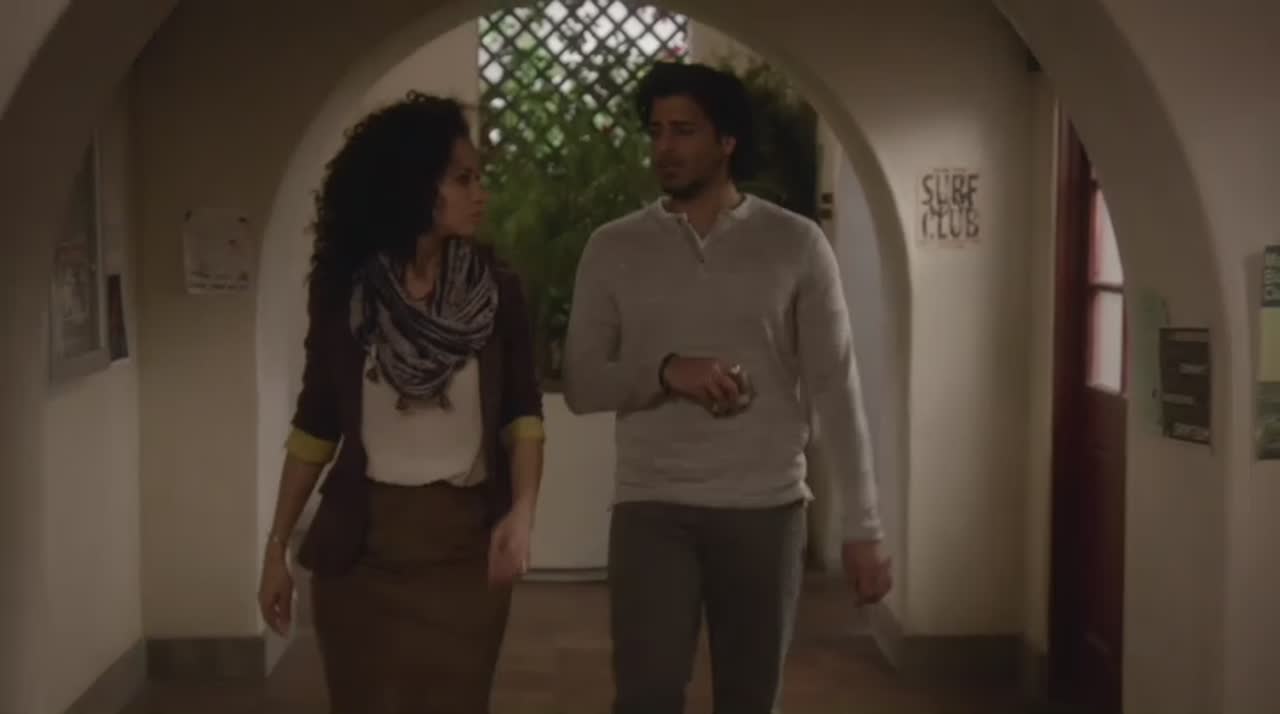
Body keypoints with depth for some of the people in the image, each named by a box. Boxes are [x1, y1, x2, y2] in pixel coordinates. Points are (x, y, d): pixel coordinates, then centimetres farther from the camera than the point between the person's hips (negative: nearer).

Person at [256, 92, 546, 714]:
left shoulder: (496, 291, -4)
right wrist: (277, 546, 4)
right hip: (361, 542, 0)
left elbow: (522, 415, 0)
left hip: (466, 541, 0)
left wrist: (522, 510, -17)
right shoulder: (342, 290, -4)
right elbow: (316, 424, 4)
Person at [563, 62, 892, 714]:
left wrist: (863, 524, -6)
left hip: (766, 509, 0)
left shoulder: (795, 244, 0)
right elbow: (580, 386, 3)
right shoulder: (612, 249, 4)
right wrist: (667, 372, -16)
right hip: (651, 508, 0)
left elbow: (835, 388, -1)